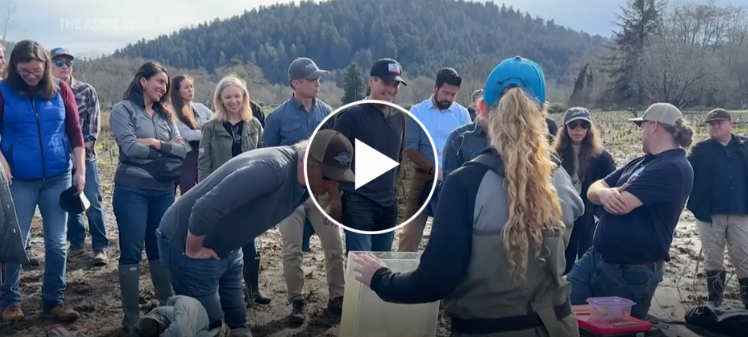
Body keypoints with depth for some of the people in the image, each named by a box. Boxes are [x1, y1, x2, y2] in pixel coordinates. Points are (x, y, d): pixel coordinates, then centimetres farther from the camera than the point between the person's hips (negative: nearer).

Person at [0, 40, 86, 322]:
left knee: (57, 243, 6)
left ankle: (54, 300, 18)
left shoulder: (60, 89, 3)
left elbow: (75, 132, 5)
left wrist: (80, 170, -1)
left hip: (58, 177, 2)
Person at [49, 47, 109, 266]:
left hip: (85, 155, -1)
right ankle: (77, 243, 20)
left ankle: (100, 247, 4)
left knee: (93, 203, -2)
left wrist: (86, 145, -11)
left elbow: (94, 122, -1)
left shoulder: (87, 91, 2)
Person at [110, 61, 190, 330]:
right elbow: (130, 148, -16)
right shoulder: (123, 110, -4)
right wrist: (168, 148, -5)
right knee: (131, 252, 0)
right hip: (132, 190, -5)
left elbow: (183, 149, 3)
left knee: (161, 248, 14)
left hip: (164, 190, 6)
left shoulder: (165, 114, 13)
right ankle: (131, 315, 7)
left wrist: (156, 143, -12)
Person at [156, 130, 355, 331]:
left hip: (227, 248, 8)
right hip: (187, 242, -8)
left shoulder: (307, 184, -4)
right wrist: (193, 250, -23)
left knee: (237, 320, 14)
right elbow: (206, 207, -37)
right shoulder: (271, 169, -34)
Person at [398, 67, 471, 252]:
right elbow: (410, 149, -6)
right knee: (411, 229, -1)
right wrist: (433, 170, -18)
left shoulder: (462, 114, 1)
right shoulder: (417, 111, -2)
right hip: (423, 177, -1)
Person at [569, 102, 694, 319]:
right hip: (595, 256, 8)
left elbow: (622, 204, -25)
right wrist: (604, 193, -16)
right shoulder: (641, 163, 15)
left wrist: (603, 194, -1)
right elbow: (593, 190, 9)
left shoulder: (674, 168, -17)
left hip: (631, 272, -8)